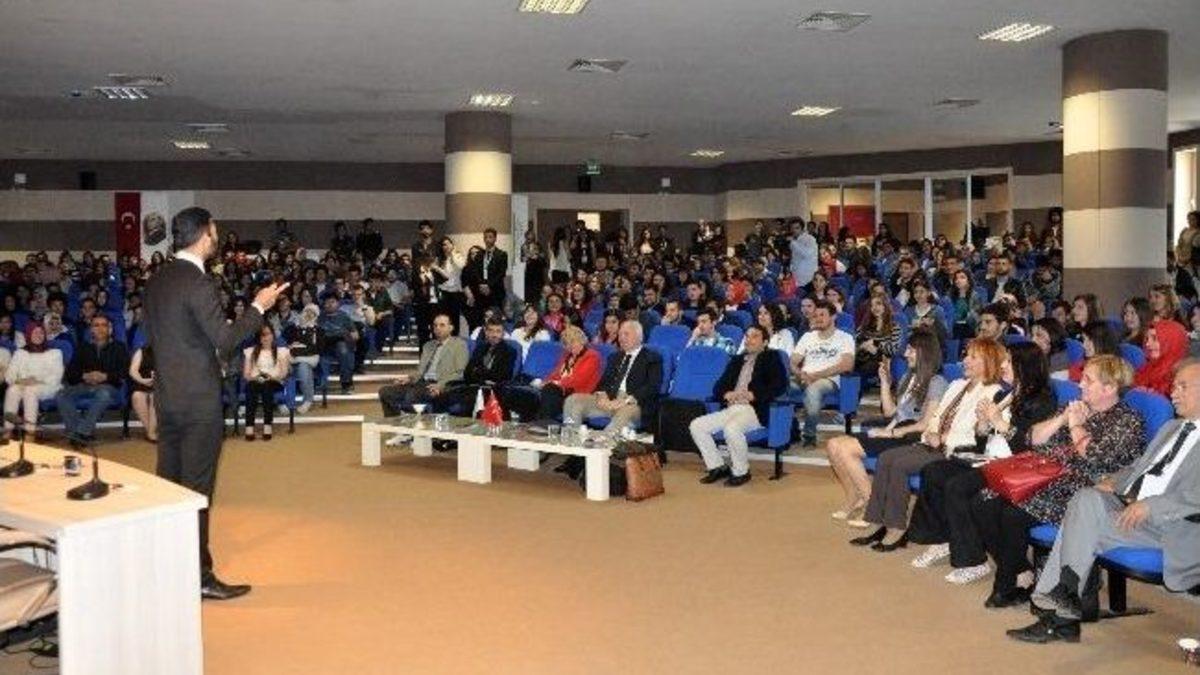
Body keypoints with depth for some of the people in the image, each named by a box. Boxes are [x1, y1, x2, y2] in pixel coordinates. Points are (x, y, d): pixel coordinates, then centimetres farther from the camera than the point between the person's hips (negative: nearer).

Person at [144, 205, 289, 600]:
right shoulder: (198, 284, -18)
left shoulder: (156, 281, 8)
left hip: (166, 396, 8)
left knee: (169, 482, 15)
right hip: (199, 400, -8)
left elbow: (153, 334, 15)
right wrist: (258, 308, -9)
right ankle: (199, 576, 6)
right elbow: (225, 339, -17)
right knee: (197, 487, -1)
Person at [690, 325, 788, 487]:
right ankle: (717, 467, 1)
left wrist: (753, 395, -16)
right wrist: (726, 394, -4)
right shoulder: (736, 360, 24)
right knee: (696, 425, -11)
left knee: (731, 428, -36)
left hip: (754, 410, -6)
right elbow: (718, 386, 21)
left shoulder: (772, 358, 8)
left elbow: (780, 385, -6)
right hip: (731, 409, 6)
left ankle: (741, 472, -14)